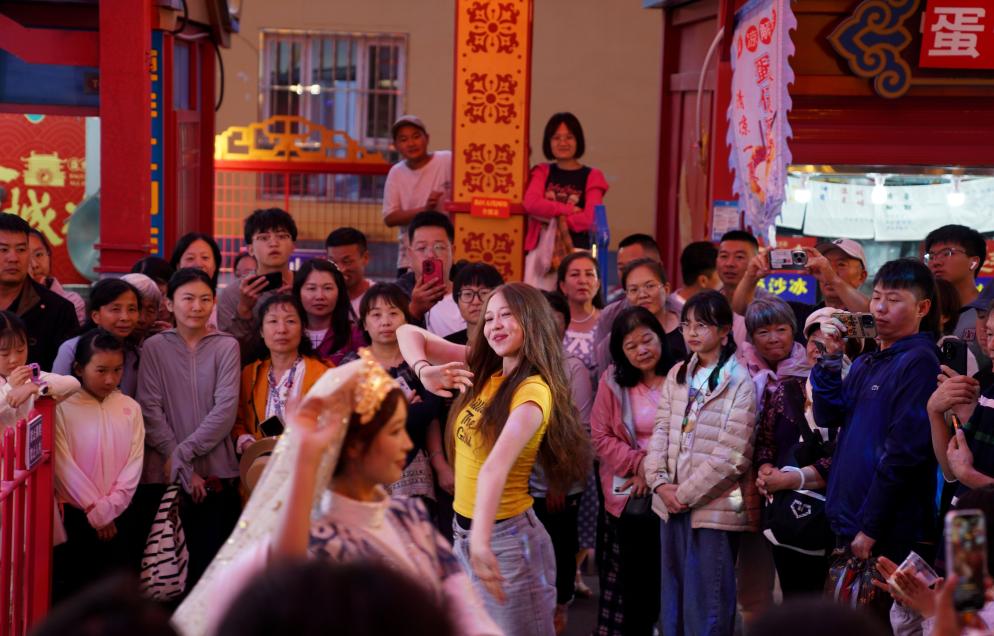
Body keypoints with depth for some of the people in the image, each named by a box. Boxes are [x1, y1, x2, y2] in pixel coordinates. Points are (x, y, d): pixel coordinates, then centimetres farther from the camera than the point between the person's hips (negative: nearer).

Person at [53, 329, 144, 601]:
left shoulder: (130, 409, 5)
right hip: (75, 516, -3)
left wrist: (108, 509, -10)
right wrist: (94, 512, -11)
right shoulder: (62, 408, -6)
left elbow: (134, 464, 0)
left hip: (119, 516, 3)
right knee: (72, 588, 2)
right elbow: (64, 466, -11)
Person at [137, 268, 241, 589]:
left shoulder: (226, 346, 4)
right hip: (165, 474, 0)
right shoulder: (154, 348, 5)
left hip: (216, 473, 0)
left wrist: (183, 453, -10)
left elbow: (226, 410, -4)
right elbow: (150, 410, -2)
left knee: (212, 560, -2)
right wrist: (183, 470, -9)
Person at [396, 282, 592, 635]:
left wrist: (481, 541, -47)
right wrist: (425, 371, -18)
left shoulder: (533, 391, -20)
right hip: (463, 529, 7)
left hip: (506, 536, -7)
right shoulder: (482, 368, 1)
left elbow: (496, 466, -35)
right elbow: (409, 334, 3)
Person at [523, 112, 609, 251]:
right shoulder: (542, 172, 14)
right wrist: (569, 210, -5)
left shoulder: (592, 176, 6)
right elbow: (531, 203, -4)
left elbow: (590, 219, -6)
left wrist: (551, 217, -3)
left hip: (577, 250, -2)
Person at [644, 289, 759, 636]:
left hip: (714, 506, -6)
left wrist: (685, 494, -12)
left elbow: (731, 456, -14)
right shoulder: (677, 375, 11)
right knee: (673, 595, 16)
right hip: (673, 504, 6)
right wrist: (661, 483, -7)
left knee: (707, 605, 1)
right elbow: (661, 432, 7)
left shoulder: (739, 382, -9)